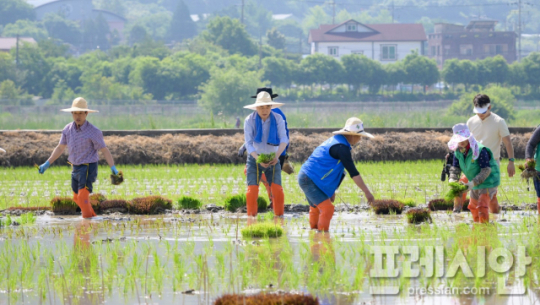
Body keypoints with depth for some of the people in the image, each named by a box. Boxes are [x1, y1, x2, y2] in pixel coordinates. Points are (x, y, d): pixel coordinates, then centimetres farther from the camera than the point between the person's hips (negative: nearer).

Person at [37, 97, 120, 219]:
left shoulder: (93, 132, -15)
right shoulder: (68, 129, 2)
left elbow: (104, 150, -12)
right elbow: (60, 148, 13)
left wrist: (113, 168, -20)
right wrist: (47, 164, 11)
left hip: (88, 167, -7)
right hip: (75, 168, 7)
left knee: (83, 197, -17)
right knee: (77, 198, 17)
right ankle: (93, 217, 34)